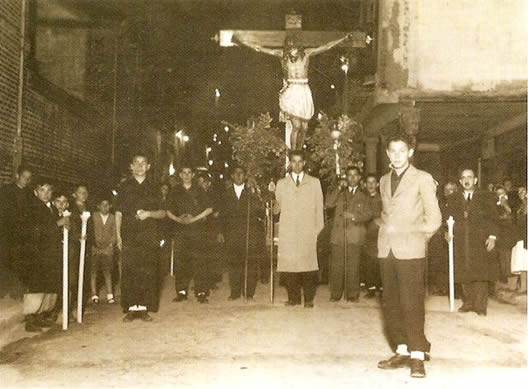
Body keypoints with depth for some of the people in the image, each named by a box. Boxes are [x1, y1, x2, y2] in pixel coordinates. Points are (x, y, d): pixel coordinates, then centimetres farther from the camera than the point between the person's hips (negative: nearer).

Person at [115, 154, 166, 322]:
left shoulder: (154, 188, 12)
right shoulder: (125, 187, 11)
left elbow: (162, 213, 12)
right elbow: (118, 213, 10)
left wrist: (149, 214, -8)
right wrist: (118, 236, 2)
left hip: (149, 237, 0)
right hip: (129, 236, 0)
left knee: (148, 273, -3)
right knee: (129, 273, -3)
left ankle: (144, 307, 5)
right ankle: (131, 308, 4)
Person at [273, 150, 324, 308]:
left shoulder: (314, 182, 13)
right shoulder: (281, 183, 15)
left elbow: (319, 207, 10)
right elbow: (277, 209, 14)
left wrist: (320, 230, 3)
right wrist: (275, 207, -9)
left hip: (308, 231, -1)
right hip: (288, 233, 1)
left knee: (308, 264, -9)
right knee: (289, 264, -5)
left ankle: (309, 299, 0)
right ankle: (293, 298, 6)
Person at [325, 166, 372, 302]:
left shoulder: (363, 197, 16)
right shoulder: (339, 193, 18)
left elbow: (368, 214, 7)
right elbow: (329, 204, 0)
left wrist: (354, 216, -9)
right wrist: (339, 188, -4)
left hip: (355, 236, 0)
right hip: (338, 234, 1)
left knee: (353, 266, -5)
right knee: (336, 266, -3)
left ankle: (352, 294, 5)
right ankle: (335, 294, 7)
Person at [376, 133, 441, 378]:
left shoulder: (422, 179, 1)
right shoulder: (384, 181, 18)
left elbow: (434, 219, 0)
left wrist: (414, 236, 3)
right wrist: (383, 225, 10)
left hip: (410, 251, -5)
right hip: (387, 250, 5)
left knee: (412, 304, -6)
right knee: (390, 305, 6)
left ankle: (417, 356, 3)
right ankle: (402, 351, 16)